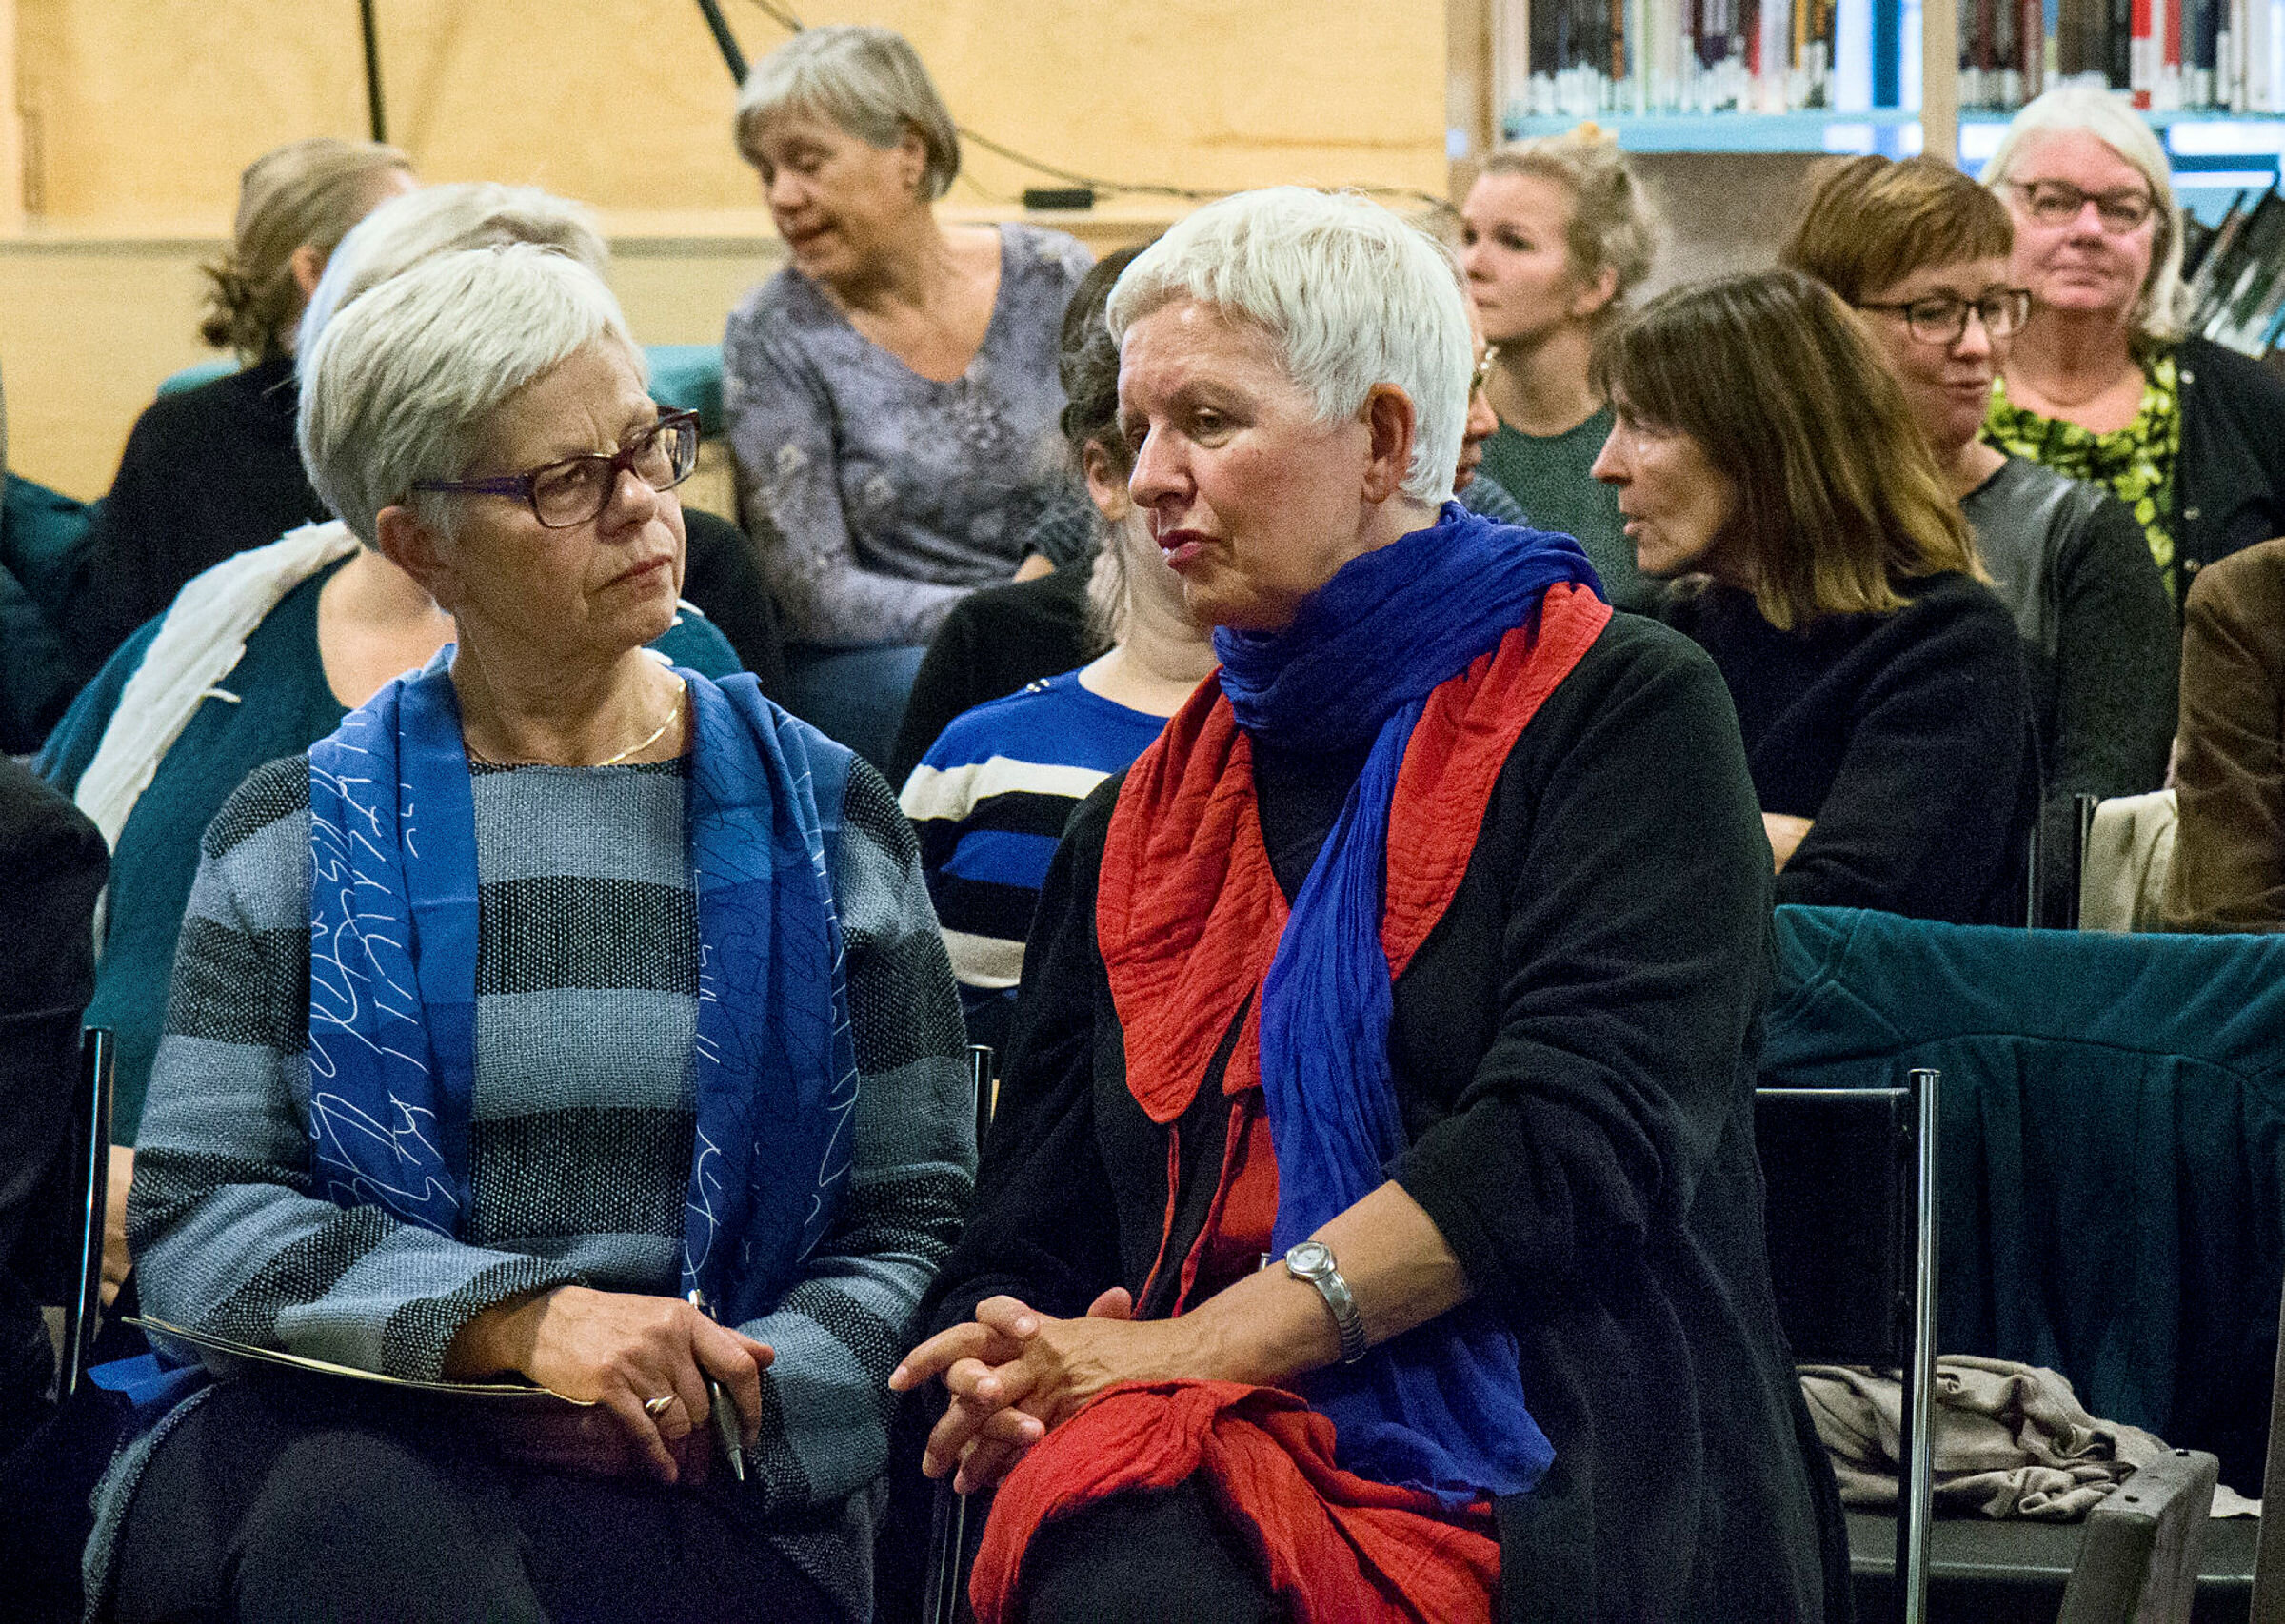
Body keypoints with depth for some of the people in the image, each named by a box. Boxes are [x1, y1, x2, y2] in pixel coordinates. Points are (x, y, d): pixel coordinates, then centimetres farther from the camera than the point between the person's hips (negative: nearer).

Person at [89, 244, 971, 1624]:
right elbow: (195, 1217, 0)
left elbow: (917, 1227, 7)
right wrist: (516, 1318, -16)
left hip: (701, 1502, -1)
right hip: (347, 1433, 1)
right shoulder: (300, 839, 10)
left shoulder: (824, 822, 11)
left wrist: (720, 1404, -13)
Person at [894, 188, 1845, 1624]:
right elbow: (1027, 1250, 22)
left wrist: (1188, 1345, -15)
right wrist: (1007, 1374, -5)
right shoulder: (1145, 818, 24)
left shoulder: (1620, 709, 7)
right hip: (1237, 1451, 4)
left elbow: (1579, 1138, -9)